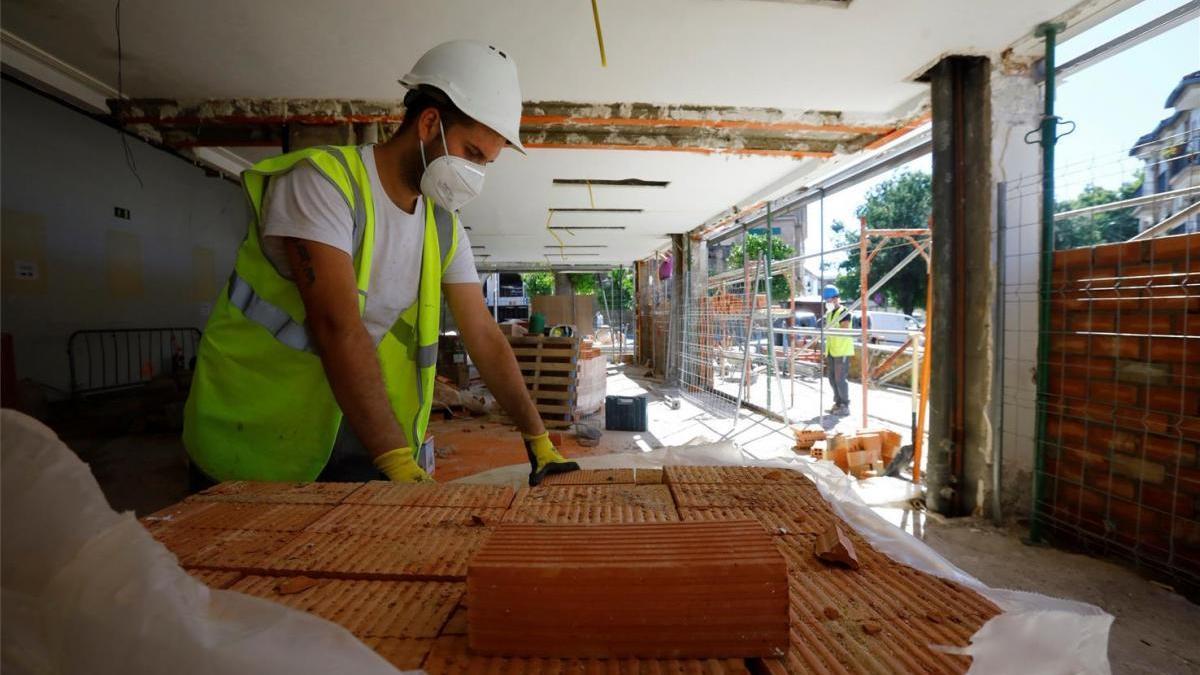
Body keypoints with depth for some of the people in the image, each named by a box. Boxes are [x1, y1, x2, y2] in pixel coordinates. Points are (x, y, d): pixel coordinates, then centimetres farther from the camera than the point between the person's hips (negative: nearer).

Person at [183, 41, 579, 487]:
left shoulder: (444, 227, 1)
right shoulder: (323, 181, -18)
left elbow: (484, 337, -2)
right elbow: (338, 327, -29)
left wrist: (537, 438, -8)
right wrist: (399, 464, -33)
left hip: (356, 432, 5)